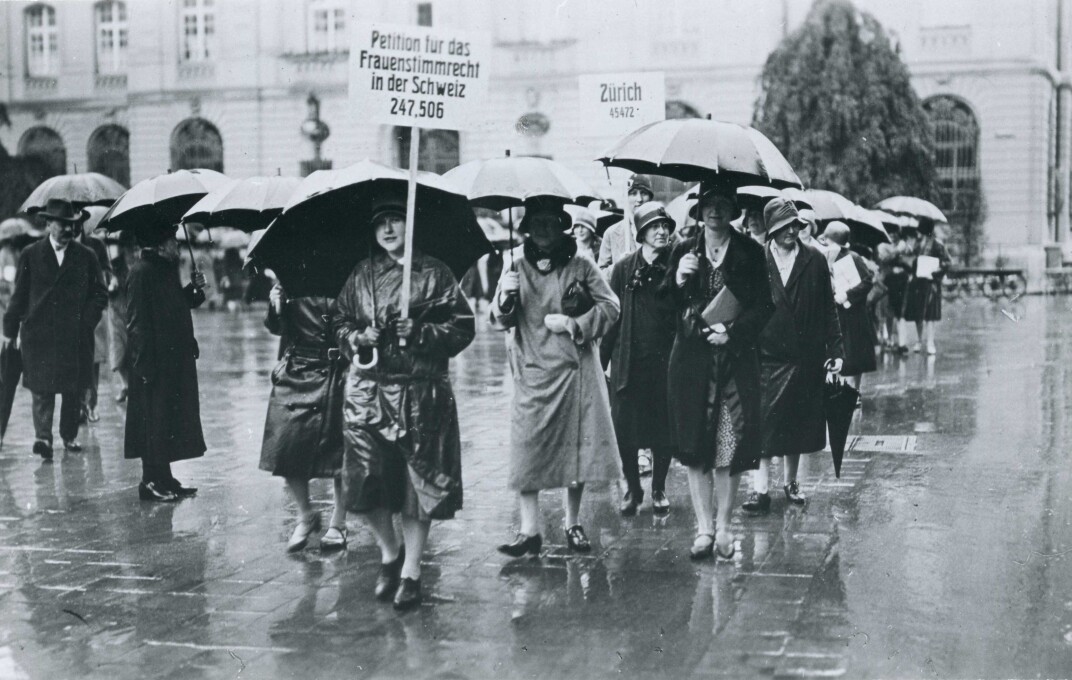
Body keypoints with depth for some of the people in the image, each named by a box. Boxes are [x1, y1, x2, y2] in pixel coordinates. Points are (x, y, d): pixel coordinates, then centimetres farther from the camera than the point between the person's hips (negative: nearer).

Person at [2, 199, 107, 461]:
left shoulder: (86, 257, 6)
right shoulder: (31, 255, 5)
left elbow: (100, 294, 9)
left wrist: (86, 322, -3)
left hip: (74, 335, 1)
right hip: (39, 334, -1)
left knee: (73, 389, 6)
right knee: (41, 387, -8)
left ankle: (70, 435, 19)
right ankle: (43, 437, -11)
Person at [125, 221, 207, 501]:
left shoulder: (167, 269, 12)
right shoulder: (141, 273, -16)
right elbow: (136, 323, -19)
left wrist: (193, 289, 3)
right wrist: (144, 364, -21)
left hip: (175, 359, 9)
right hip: (155, 362, -9)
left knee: (170, 421, 14)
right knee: (154, 422, -3)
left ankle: (163, 478, 22)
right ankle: (151, 482, 6)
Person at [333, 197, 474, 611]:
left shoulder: (433, 274, 3)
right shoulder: (362, 275, 13)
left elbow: (463, 327, -1)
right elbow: (340, 324, 17)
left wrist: (420, 332, -13)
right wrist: (359, 338, -4)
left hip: (420, 392, -3)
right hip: (366, 390, 3)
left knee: (417, 480, -3)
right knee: (366, 479, -2)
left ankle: (410, 572, 10)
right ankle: (389, 553, 23)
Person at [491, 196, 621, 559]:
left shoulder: (581, 267, 4)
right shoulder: (517, 267, 6)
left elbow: (610, 307, 1)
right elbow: (500, 321, 3)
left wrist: (573, 324, -10)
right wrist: (505, 297, -18)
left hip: (576, 369, 0)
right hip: (531, 370, 0)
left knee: (577, 445, 4)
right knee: (527, 449, -5)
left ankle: (573, 524, 19)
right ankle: (530, 530, 1)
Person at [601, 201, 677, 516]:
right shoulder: (623, 269, 3)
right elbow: (611, 315, 4)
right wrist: (602, 359, 2)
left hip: (664, 360, 0)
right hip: (629, 362, 0)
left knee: (664, 428, 5)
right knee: (624, 427, 2)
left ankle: (659, 489, 24)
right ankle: (632, 488, 21)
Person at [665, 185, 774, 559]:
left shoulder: (749, 252, 6)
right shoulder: (684, 251, 10)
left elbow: (763, 305, 2)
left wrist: (733, 332, -11)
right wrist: (678, 282, -12)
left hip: (736, 359, -1)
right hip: (691, 359, 1)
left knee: (730, 448, -3)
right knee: (695, 448, -1)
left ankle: (723, 527, 9)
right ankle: (704, 528, 7)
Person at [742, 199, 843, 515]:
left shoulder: (815, 260, 4)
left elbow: (828, 309, 6)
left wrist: (835, 350, 1)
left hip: (806, 358, 2)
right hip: (767, 356, -2)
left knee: (798, 425, 10)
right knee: (763, 422, -6)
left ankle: (791, 481, 25)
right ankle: (761, 489, -2)